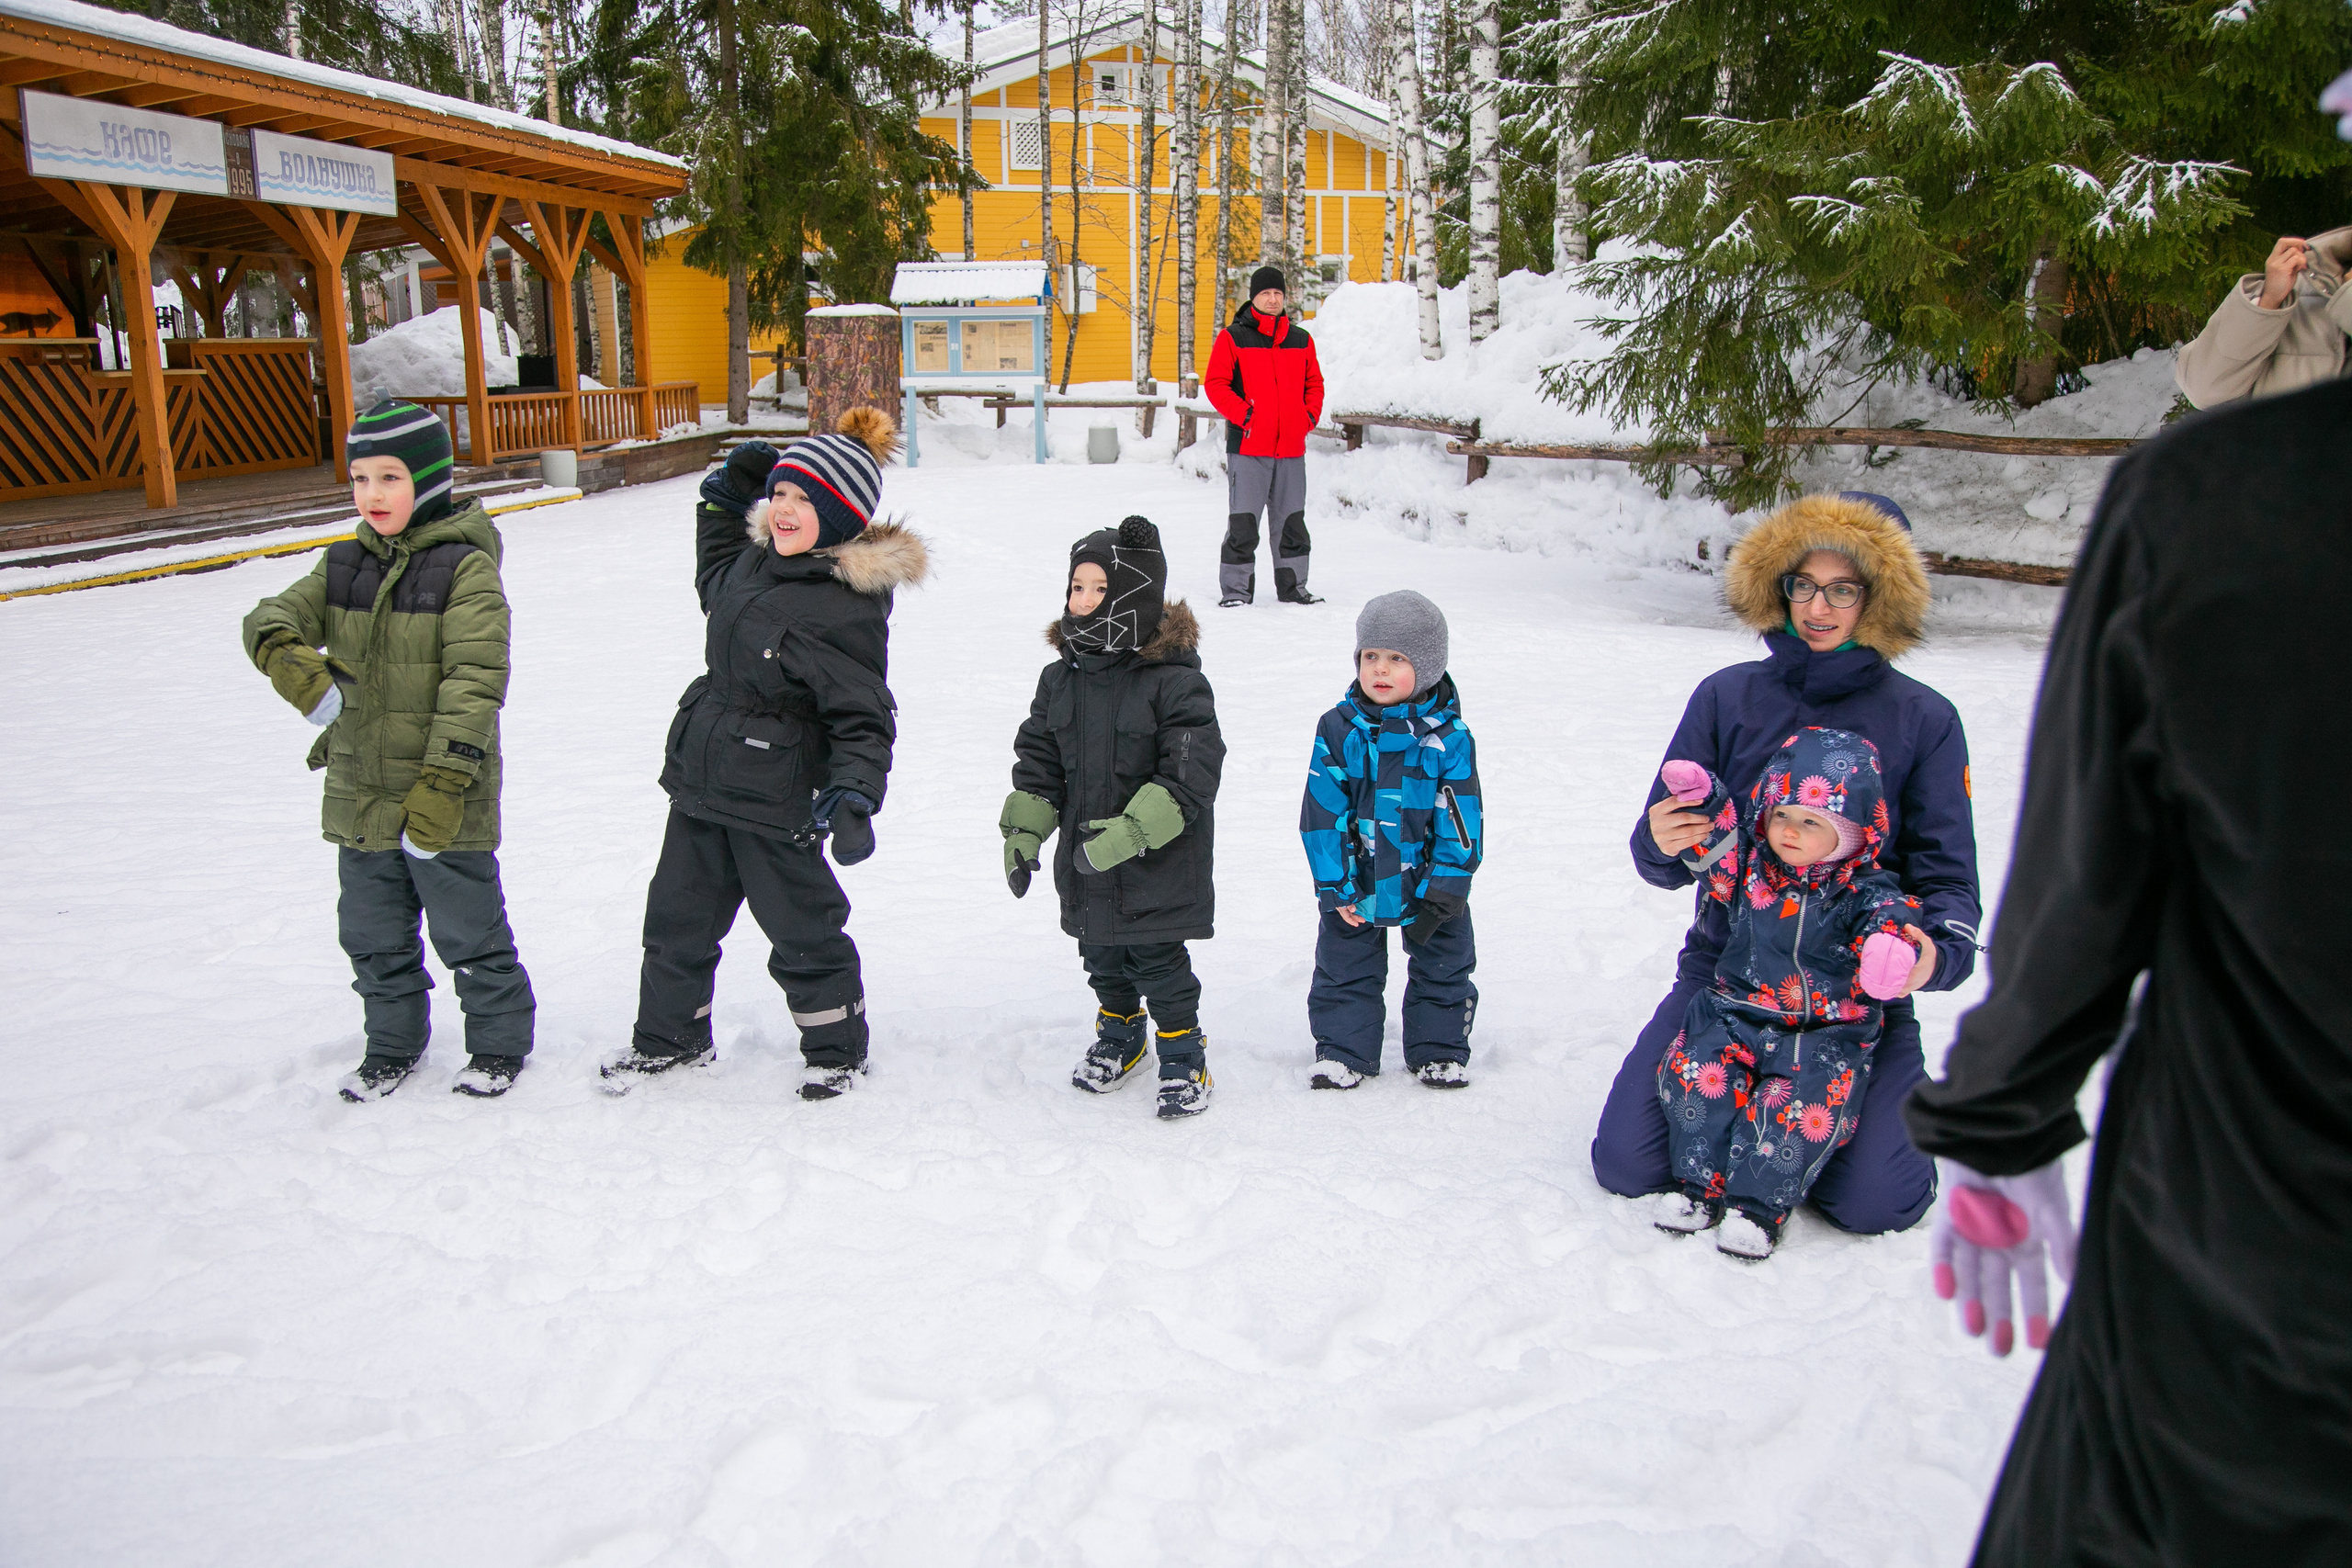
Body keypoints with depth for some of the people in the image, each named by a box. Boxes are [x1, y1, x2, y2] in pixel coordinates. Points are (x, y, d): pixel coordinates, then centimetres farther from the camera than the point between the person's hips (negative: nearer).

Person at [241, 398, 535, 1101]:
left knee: (469, 932, 8)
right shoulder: (345, 566, 7)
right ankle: (393, 1043, 37)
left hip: (443, 801, -6)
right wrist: (286, 656, -27)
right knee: (373, 936, 18)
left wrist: (443, 781, -26)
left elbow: (476, 677, -19)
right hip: (360, 795, 6)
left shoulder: (465, 566, -12)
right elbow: (273, 615, -2)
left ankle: (499, 1042, 27)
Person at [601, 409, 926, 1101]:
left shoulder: (845, 605, -22)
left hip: (776, 797, -8)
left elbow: (861, 714, -21)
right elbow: (716, 585, 27)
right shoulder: (760, 557, 3)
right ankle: (670, 1036, 40)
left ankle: (837, 1049, 30)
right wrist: (726, 498, 17)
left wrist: (855, 794, -34)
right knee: (678, 914, 20)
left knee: (801, 928, 8)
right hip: (702, 779, 8)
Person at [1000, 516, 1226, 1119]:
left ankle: (1183, 1055, 25)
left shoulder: (1174, 679, -17)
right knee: (1101, 959, 20)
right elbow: (1038, 758, 11)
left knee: (1158, 963, 4)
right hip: (1086, 865, 6)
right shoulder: (1061, 677, 2)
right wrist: (1022, 831, 1)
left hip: (1159, 867, -6)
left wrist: (1130, 832, -30)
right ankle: (1119, 1037, 43)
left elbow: (1191, 770, -22)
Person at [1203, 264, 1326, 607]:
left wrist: (1310, 415, 4)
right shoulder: (1232, 338, 1)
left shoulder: (1301, 340, 13)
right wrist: (1242, 414, -14)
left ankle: (1292, 587, 20)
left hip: (1292, 447, 4)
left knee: (1291, 521, 10)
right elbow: (1215, 384, -3)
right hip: (1247, 447, -4)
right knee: (1243, 523, -5)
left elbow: (1315, 383, 20)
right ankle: (1236, 589, 3)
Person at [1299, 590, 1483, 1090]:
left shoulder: (1448, 737, -12)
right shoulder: (1338, 730, -10)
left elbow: (1461, 822, -10)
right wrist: (1334, 887, -12)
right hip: (1356, 886, 0)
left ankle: (1439, 1050, 32)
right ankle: (1343, 1049, 28)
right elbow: (1322, 815, -9)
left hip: (1428, 883, 0)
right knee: (1343, 971, 12)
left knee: (1442, 970, 14)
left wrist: (1442, 893, -13)